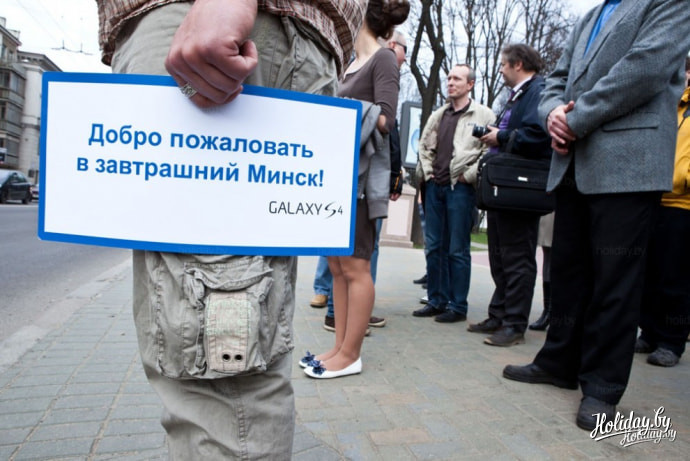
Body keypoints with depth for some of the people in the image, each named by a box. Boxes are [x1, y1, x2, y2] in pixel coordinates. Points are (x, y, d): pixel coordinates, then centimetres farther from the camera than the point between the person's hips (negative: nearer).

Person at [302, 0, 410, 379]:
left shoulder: (383, 58, -2)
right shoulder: (353, 62, 19)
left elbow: (385, 119, -12)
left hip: (361, 173, -8)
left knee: (354, 266, -4)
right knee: (337, 264, 8)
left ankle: (350, 355, 6)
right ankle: (340, 346, 17)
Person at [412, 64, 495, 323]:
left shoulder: (483, 115, -1)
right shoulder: (438, 115, 17)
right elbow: (424, 146, 22)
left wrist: (468, 176, -11)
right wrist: (428, 172, 9)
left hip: (461, 188, -6)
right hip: (435, 186, 6)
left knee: (457, 250, -2)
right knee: (433, 247, 8)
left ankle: (458, 306, 9)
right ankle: (436, 301, 19)